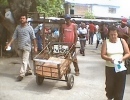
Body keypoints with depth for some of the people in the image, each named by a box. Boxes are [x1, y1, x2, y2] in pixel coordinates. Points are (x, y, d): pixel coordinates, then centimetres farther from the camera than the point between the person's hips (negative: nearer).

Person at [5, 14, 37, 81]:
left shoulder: (29, 28, -5)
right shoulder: (18, 27, 7)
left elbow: (33, 38, -3)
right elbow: (14, 36, 8)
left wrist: (35, 47, -4)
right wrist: (9, 43, -2)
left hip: (27, 47, -5)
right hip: (19, 47, 5)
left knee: (24, 61, -7)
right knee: (25, 60, 17)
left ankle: (21, 75, -7)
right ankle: (29, 71, 33)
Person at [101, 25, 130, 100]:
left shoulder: (122, 41, 1)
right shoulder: (106, 42, -2)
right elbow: (103, 55, -5)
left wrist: (122, 58, -18)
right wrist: (110, 59, -23)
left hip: (121, 68, 1)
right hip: (110, 68, 0)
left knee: (120, 86, 3)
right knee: (109, 85, 7)